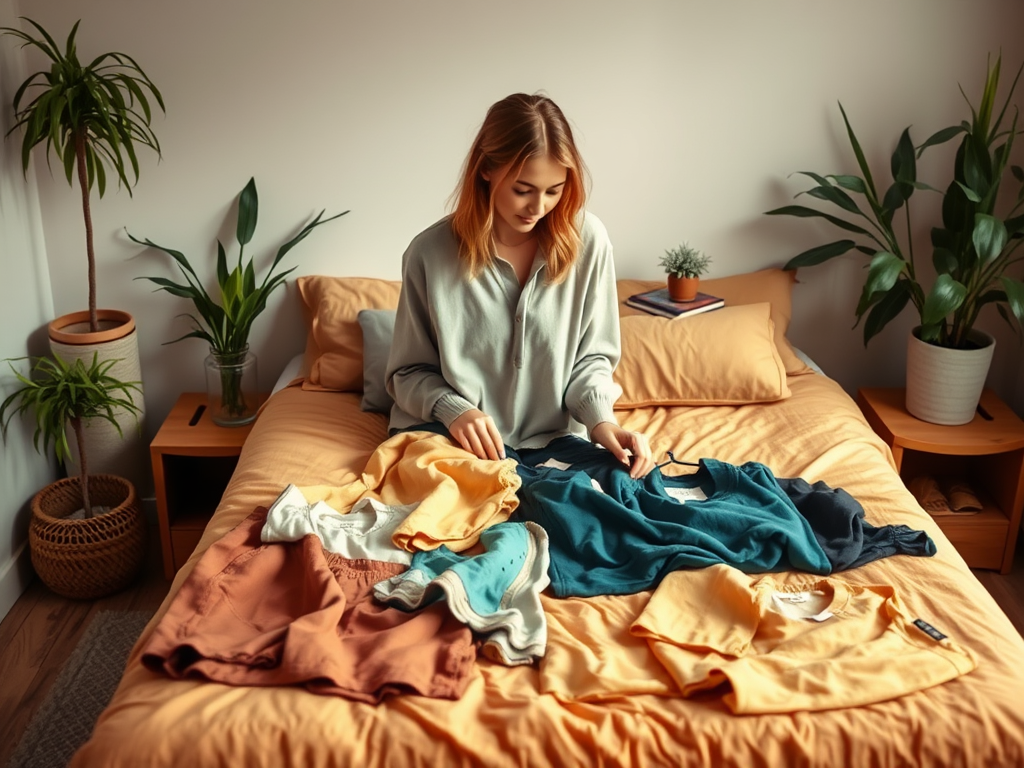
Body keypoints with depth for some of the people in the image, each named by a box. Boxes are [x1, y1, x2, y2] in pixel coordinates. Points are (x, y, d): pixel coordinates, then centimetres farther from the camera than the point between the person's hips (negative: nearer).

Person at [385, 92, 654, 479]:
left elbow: (591, 356, 4)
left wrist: (600, 419, -15)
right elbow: (410, 372, -1)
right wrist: (452, 410, -21)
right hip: (460, 444, -2)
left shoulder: (587, 240, -7)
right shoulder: (430, 253, -10)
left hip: (554, 440, 2)